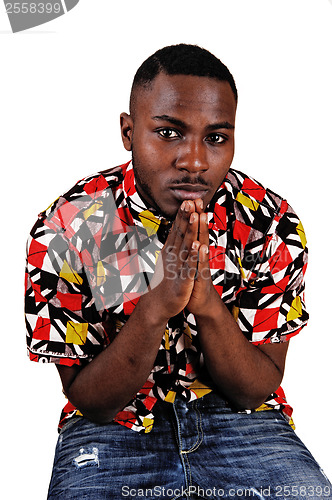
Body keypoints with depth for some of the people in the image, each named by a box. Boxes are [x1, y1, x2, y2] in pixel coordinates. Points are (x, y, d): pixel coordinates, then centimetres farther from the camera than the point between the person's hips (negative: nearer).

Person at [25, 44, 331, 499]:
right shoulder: (66, 229, -15)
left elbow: (258, 390, -8)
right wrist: (156, 306, -29)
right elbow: (89, 402, -12)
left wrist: (207, 302, -27)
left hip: (240, 423, 1)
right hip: (115, 428, 0)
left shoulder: (271, 225, -11)